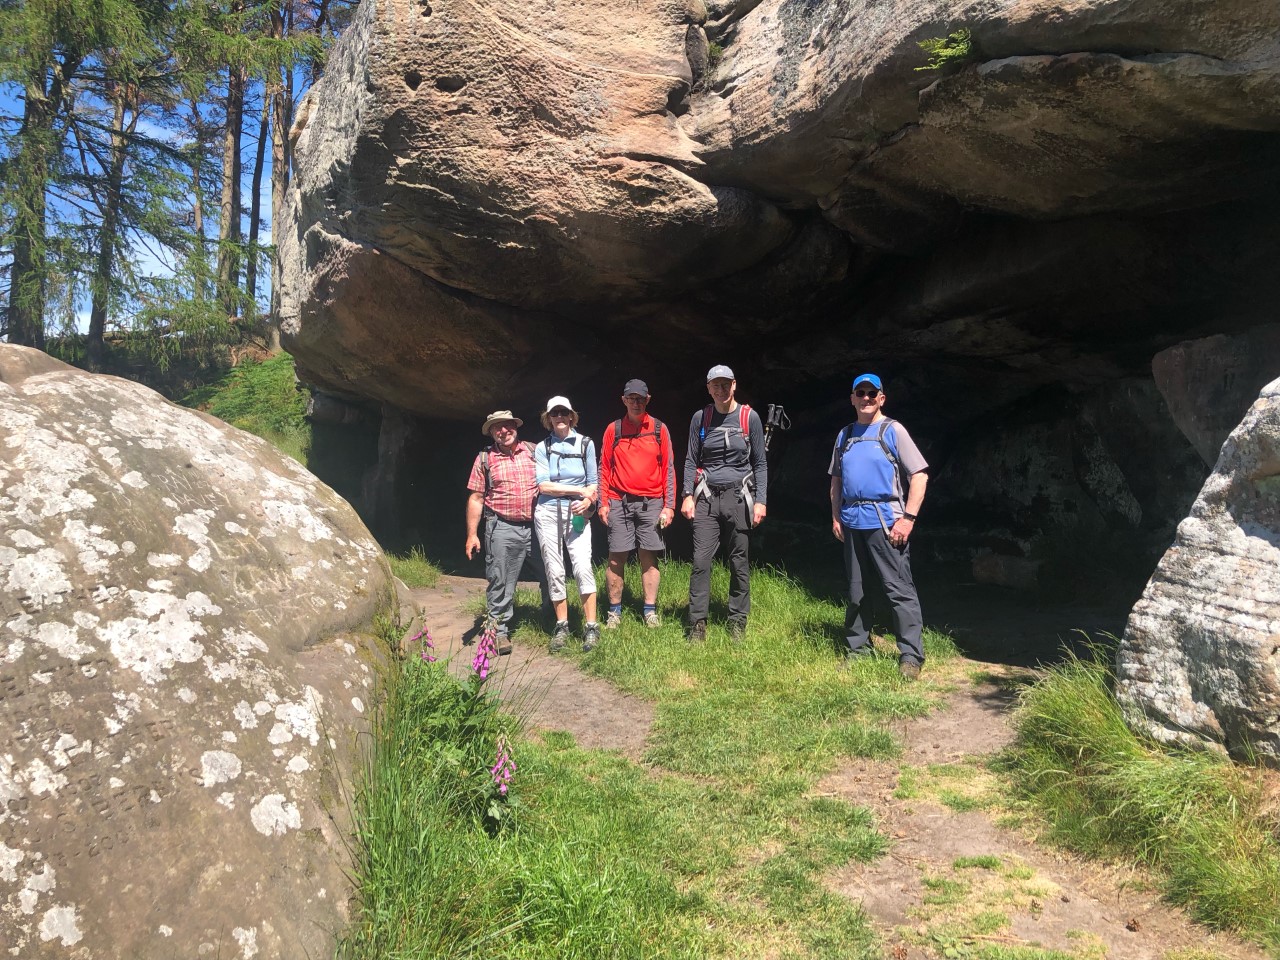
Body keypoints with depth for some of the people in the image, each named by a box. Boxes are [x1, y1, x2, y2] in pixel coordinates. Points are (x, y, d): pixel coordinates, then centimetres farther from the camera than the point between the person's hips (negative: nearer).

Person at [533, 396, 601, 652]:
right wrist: (578, 490, -9)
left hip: (577, 514, -1)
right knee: (554, 571, 3)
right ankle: (561, 626, 13)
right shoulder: (542, 448, 6)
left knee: (583, 566, -14)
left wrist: (588, 501, -14)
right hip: (547, 513, 1)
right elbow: (542, 485, -5)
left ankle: (591, 627, -10)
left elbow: (593, 482, 7)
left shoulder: (585, 444, 6)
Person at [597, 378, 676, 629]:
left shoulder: (659, 429, 5)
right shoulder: (613, 429, 6)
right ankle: (614, 611, 10)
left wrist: (669, 506, -1)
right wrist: (603, 503, 0)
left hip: (651, 503, 0)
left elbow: (668, 469, 5)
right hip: (619, 503, 0)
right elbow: (604, 469, 7)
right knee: (616, 558, 1)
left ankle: (650, 611, 10)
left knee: (649, 557, 2)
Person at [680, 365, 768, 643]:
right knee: (701, 561, -6)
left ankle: (738, 621, 15)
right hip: (706, 498, 1)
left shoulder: (749, 417, 1)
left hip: (738, 496, -1)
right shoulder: (700, 418, 6)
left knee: (739, 563, 4)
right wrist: (687, 495, 0)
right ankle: (698, 623, 0)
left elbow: (760, 463, 5)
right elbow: (691, 460, 11)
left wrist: (760, 501, -2)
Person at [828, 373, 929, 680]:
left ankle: (910, 656, -3)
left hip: (886, 522, -6)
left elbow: (919, 476, -6)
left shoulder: (893, 430, -1)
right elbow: (836, 479, 21)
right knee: (856, 591, 12)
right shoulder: (845, 435, 15)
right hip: (852, 523, 6)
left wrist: (908, 518, -13)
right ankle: (857, 649, 23)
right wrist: (836, 516, 11)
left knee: (899, 589, -7)